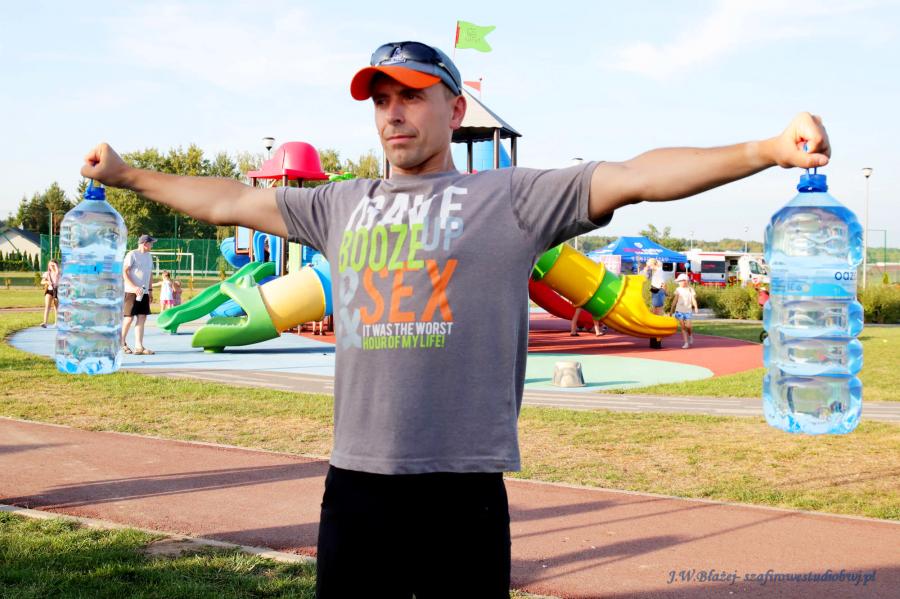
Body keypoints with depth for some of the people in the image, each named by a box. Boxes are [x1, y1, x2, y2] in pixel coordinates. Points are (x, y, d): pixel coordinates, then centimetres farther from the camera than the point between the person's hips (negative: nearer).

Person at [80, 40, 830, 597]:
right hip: (355, 485, 4)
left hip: (464, 490, -4)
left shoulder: (511, 198, 0)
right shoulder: (341, 206, 14)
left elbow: (633, 177, -11)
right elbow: (230, 200, 23)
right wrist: (126, 174, 28)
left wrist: (766, 150, -22)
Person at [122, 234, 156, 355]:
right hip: (132, 292, -7)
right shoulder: (132, 255, -7)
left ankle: (139, 347, -2)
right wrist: (134, 287, -21)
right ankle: (122, 343, 14)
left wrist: (150, 290, 17)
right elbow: (124, 272, -12)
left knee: (142, 318, 0)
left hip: (144, 292, 7)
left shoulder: (149, 256, 16)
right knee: (129, 318, -3)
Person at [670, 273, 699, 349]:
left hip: (688, 310, -2)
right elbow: (675, 301, 11)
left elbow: (693, 299, -3)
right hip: (679, 310, 2)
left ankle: (691, 335, 21)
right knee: (683, 327, -2)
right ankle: (686, 343, 0)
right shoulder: (678, 290, 6)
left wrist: (696, 307, -21)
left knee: (688, 326, -12)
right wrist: (671, 310, 11)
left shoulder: (690, 289, 1)